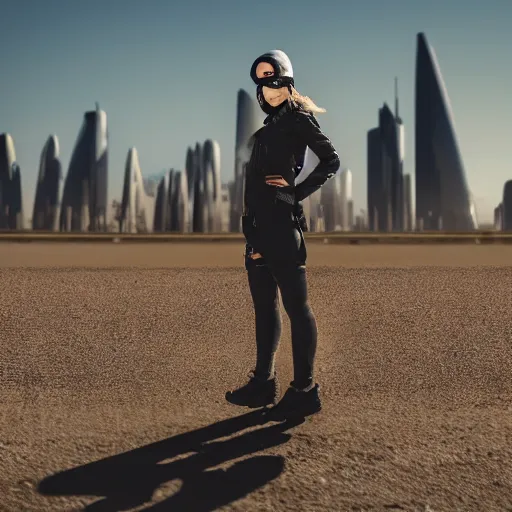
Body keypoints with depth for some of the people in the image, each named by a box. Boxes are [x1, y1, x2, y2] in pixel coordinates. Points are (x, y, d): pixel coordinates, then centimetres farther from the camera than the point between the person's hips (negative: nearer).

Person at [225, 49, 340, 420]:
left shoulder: (298, 119, -3)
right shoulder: (270, 125, 20)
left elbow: (331, 160, -9)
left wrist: (297, 192, -12)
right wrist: (252, 234, 17)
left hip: (282, 223, -9)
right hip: (259, 226, 9)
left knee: (295, 305, -4)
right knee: (264, 305, 13)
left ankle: (304, 391, 2)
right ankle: (263, 384, 23)